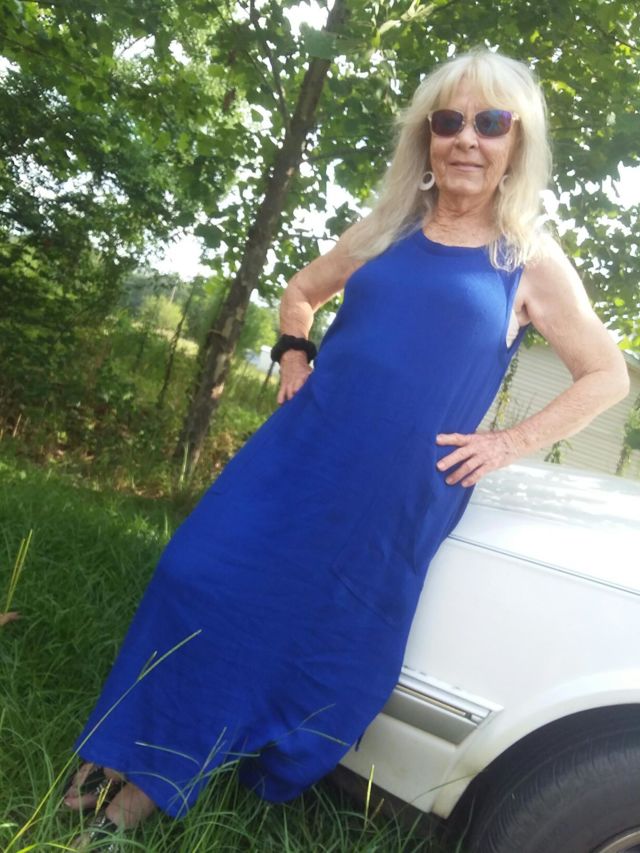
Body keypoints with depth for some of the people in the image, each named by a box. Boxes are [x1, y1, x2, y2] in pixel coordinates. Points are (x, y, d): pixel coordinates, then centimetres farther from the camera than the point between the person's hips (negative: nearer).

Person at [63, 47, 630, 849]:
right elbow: (300, 292, 25)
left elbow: (609, 376, 5)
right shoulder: (387, 229, 9)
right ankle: (133, 762, 20)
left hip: (399, 493, -2)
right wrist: (293, 359, 7)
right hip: (302, 452, 3)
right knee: (204, 580, -1)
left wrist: (511, 442, -4)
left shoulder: (530, 261, 1)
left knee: (324, 646, 4)